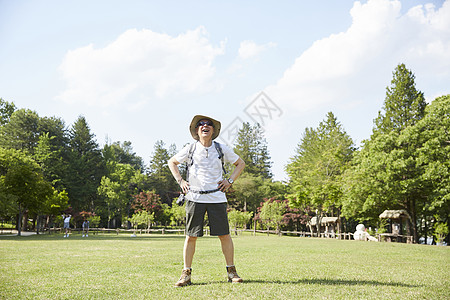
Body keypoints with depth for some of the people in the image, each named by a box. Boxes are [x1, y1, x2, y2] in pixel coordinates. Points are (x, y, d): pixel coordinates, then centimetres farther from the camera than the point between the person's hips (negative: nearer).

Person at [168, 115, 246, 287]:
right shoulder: (190, 149, 4)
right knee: (191, 236, 0)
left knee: (224, 235, 0)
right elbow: (172, 162, 20)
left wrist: (230, 181, 5)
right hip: (194, 197, 0)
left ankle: (231, 271, 13)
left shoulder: (221, 149, 5)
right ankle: (186, 274, 10)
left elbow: (240, 163, 18)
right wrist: (180, 181, 8)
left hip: (217, 197, 0)